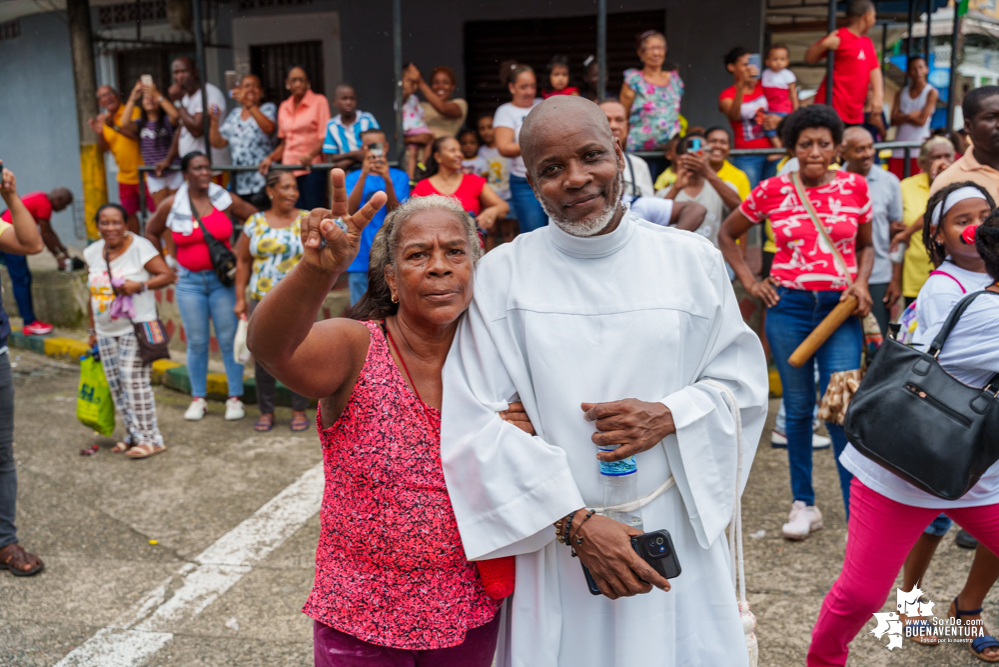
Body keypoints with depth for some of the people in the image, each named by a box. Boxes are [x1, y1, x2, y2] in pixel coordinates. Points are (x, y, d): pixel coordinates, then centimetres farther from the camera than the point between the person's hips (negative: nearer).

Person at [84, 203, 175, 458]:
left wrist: (140, 285, -24)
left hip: (136, 328, -6)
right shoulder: (93, 253, 9)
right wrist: (92, 329, 15)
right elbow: (93, 294, 14)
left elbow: (168, 275, -10)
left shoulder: (140, 247, -8)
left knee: (134, 381, -11)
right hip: (106, 332, 6)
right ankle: (133, 434, 18)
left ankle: (150, 438, -3)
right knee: (116, 385, 7)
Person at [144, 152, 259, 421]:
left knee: (229, 339, 0)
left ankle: (235, 398, 11)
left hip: (222, 278, -1)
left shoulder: (225, 200, -2)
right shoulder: (171, 205, 1)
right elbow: (151, 232, 16)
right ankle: (198, 399, 17)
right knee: (196, 342, 5)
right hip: (189, 281, 1)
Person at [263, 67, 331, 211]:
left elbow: (324, 138, -5)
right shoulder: (284, 107, 17)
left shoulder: (319, 101, 2)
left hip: (311, 168, -4)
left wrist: (310, 155, -22)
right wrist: (270, 158, 6)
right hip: (288, 168, 4)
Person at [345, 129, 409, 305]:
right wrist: (364, 175, -18)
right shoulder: (354, 177, 9)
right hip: (361, 258, 1)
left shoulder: (399, 177, 6)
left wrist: (387, 180, -20)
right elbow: (350, 210, -8)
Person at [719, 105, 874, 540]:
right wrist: (749, 281, 3)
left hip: (839, 309, 0)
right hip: (788, 307, 0)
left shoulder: (855, 187, 4)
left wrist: (861, 283, -2)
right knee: (798, 409, 8)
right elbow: (727, 235, 13)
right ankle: (803, 505, 22)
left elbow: (865, 246, 16)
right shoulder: (772, 191, 1)